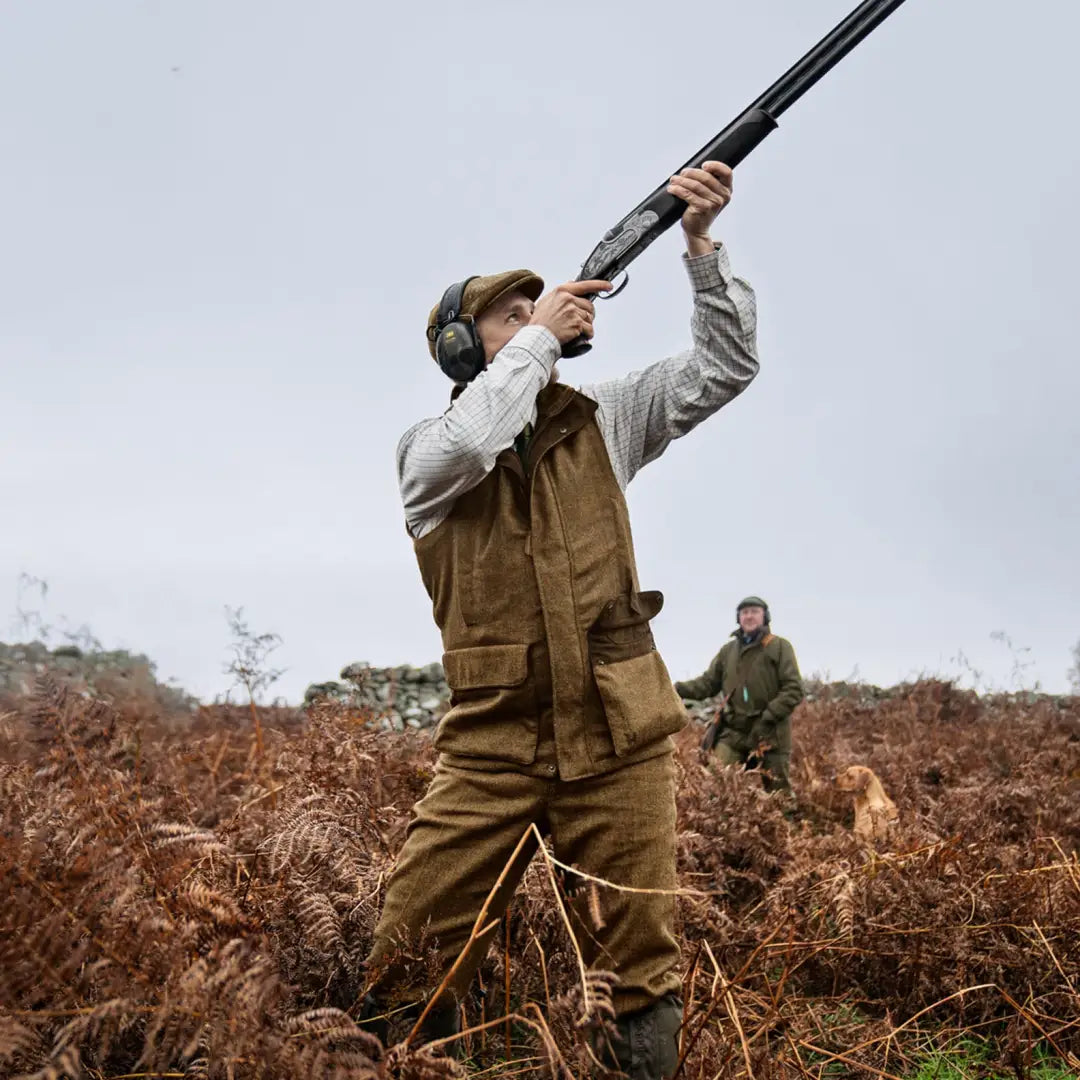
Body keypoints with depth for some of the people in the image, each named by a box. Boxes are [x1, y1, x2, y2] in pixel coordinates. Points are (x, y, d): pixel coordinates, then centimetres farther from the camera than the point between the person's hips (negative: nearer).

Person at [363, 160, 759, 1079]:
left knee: (641, 973, 8)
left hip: (620, 744, 2)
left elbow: (727, 366, 7)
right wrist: (540, 335, -9)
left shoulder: (598, 420, 11)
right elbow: (471, 444, -21)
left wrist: (701, 246, -6)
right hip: (491, 751, -1)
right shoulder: (427, 451, 4)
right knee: (410, 970, -2)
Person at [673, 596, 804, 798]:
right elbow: (708, 683, 11)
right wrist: (678, 689, -7)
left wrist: (768, 717, -18)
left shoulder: (780, 647, -2)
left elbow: (793, 690, -8)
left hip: (770, 734, -3)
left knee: (779, 792, 6)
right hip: (732, 733, 3)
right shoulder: (728, 650, 12)